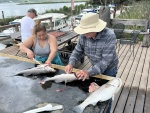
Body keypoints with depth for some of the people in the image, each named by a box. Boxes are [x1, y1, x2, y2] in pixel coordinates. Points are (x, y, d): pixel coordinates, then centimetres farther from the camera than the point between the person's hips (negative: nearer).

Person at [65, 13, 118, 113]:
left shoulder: (109, 36, -34)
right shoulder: (84, 35, -19)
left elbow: (106, 60, -36)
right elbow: (77, 51, -7)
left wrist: (89, 72, -45)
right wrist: (71, 64, -25)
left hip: (109, 69, -4)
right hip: (95, 67, 4)